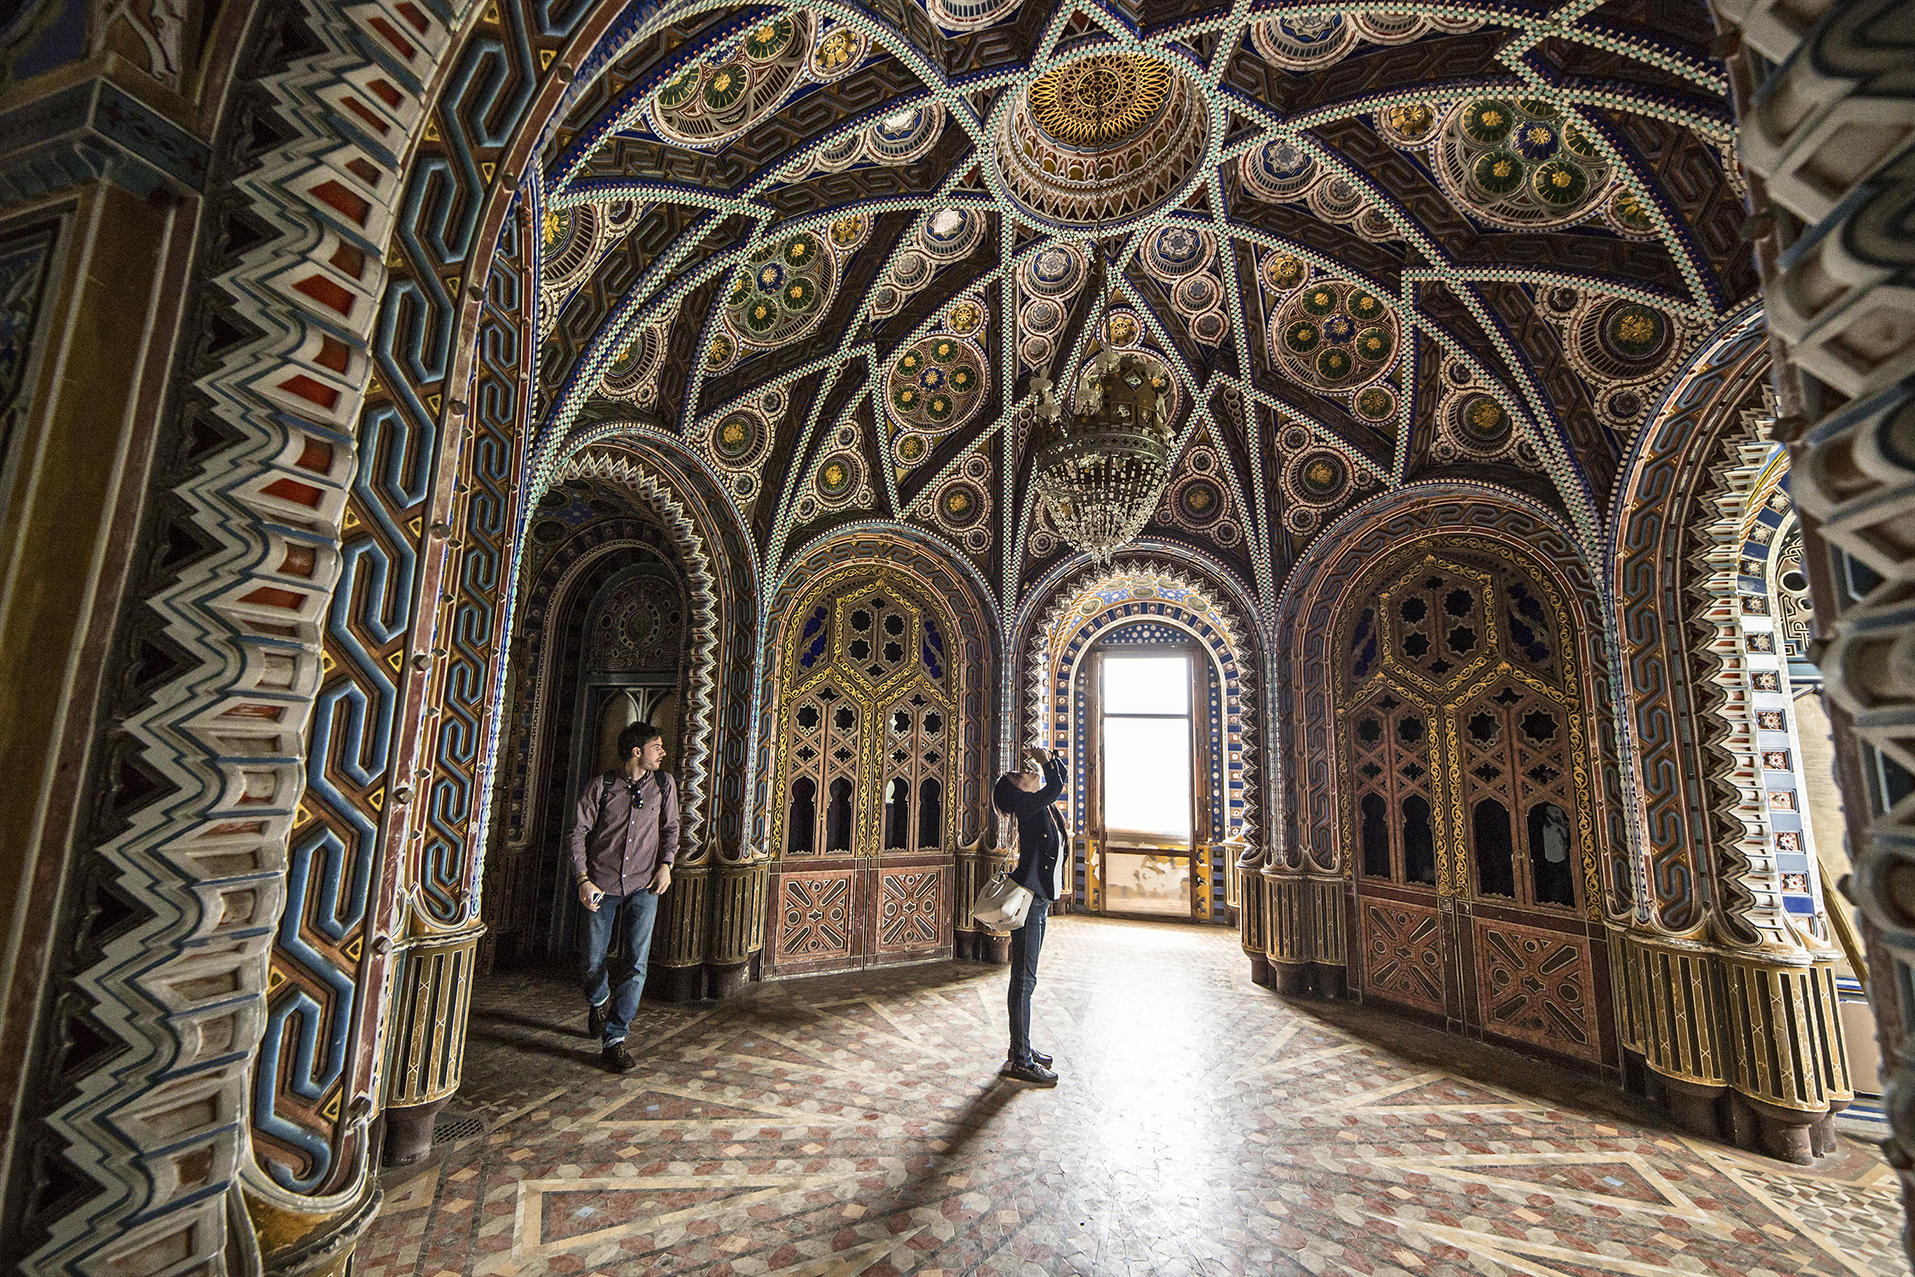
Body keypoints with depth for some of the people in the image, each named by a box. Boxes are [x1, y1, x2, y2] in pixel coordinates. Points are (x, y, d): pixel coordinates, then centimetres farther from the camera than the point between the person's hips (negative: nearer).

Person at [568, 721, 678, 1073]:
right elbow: (578, 833, -2)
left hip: (644, 885, 1)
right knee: (593, 961, 10)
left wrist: (665, 863, -1)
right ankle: (599, 1002, 43)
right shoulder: (600, 786, -4)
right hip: (602, 885, -1)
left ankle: (614, 1039, 7)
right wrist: (583, 879, -10)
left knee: (637, 962, -6)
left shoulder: (664, 784, 3)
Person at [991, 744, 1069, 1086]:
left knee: (1025, 978, 17)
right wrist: (1045, 762, -15)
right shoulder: (1028, 805, -15)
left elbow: (1059, 779, 23)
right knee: (1023, 978, -2)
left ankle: (1022, 1048, 29)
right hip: (1027, 900, -9)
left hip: (1038, 900, 9)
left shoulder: (1042, 806, 10)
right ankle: (1020, 1061, 7)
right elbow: (1055, 787, -30)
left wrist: (1051, 758, 7)